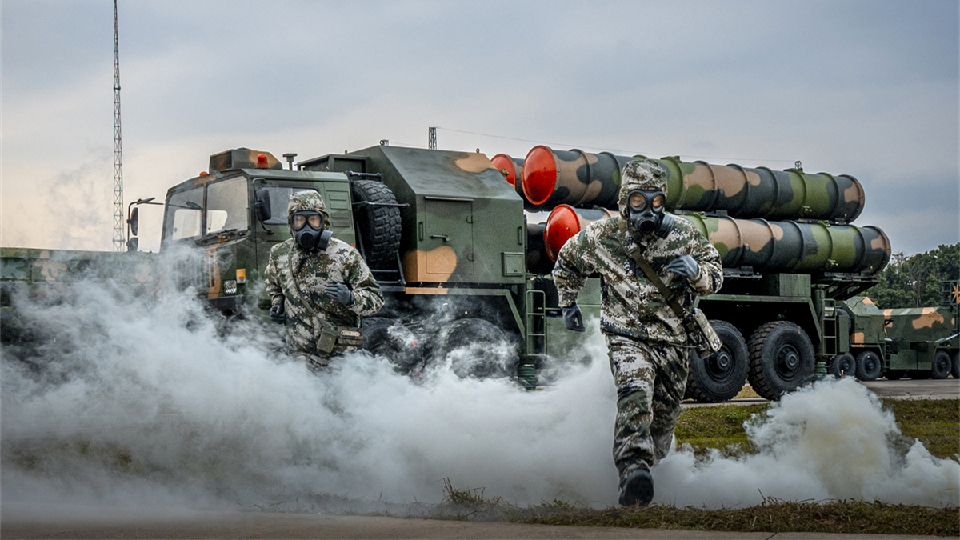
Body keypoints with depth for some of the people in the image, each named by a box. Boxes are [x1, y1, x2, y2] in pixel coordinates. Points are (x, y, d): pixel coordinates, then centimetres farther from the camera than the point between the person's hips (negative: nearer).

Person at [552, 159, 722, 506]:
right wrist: (567, 303, 17)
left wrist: (694, 272, -19)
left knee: (664, 417, 14)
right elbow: (566, 263, 16)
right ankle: (633, 471, -43)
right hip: (626, 336, -3)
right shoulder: (601, 238, -5)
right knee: (635, 395, -31)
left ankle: (648, 467, 41)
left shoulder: (683, 235, -4)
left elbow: (715, 276, 3)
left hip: (672, 339, 3)